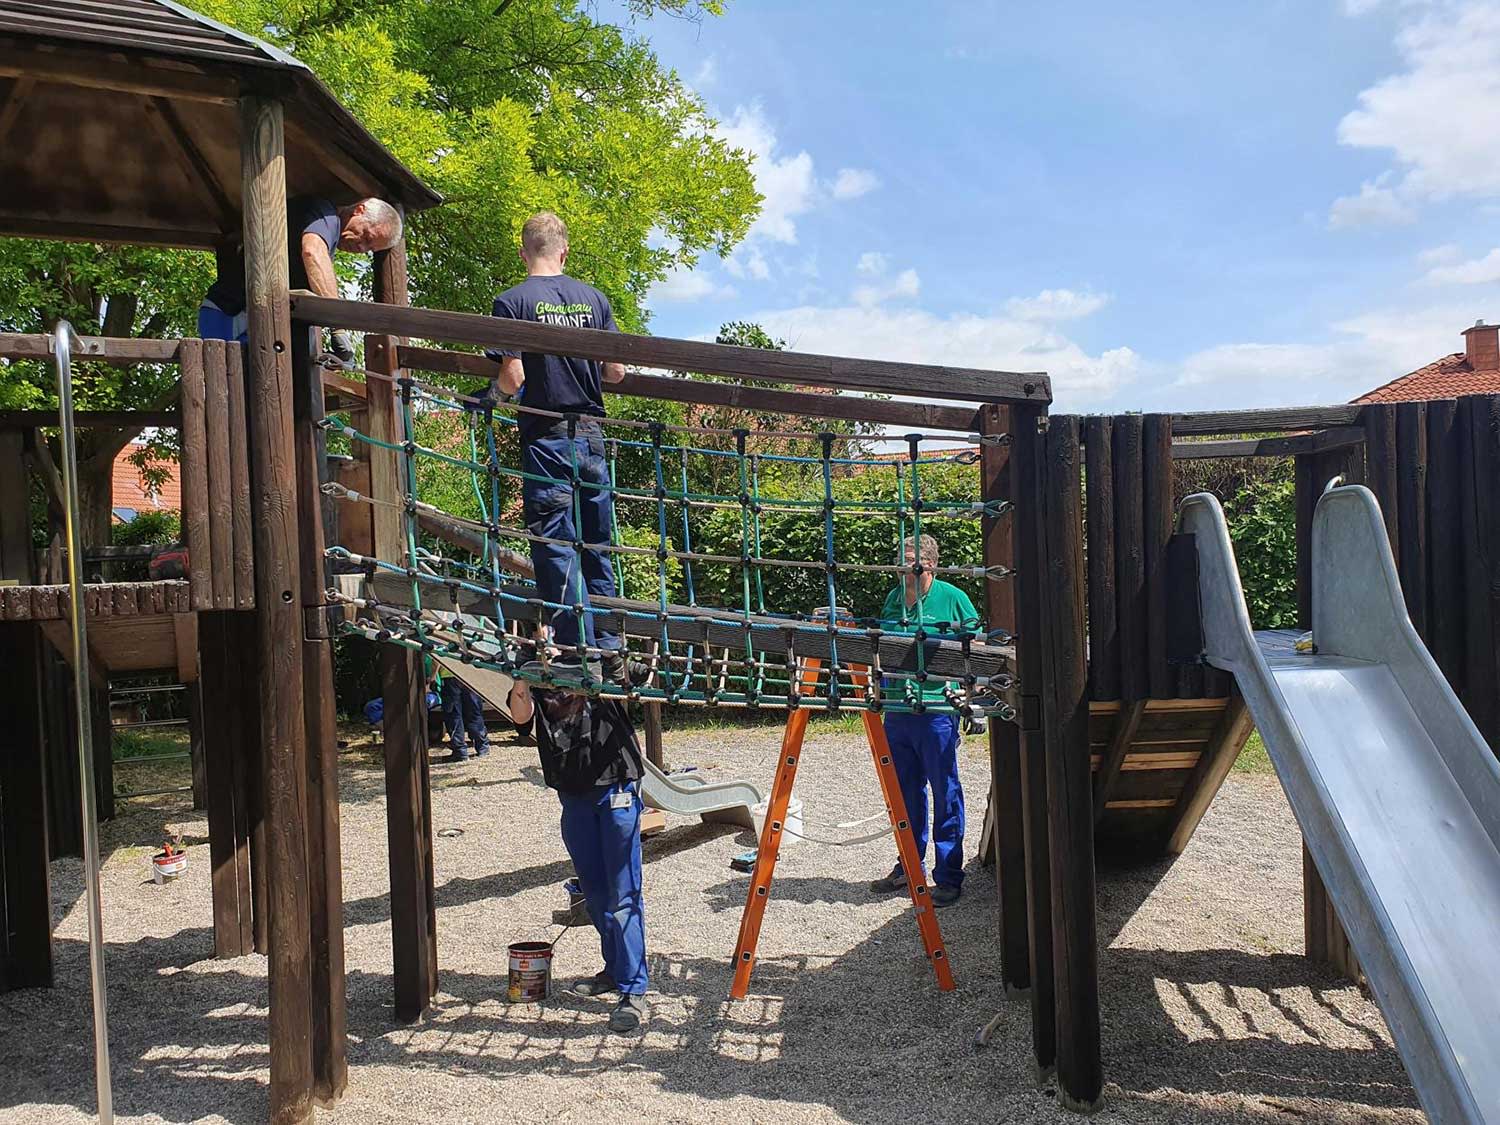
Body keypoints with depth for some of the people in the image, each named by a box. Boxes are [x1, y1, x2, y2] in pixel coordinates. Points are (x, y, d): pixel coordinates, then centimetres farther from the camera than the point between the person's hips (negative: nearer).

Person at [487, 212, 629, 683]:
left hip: (547, 438, -4)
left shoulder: (511, 302, -6)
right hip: (592, 436, 4)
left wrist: (497, 385, 10)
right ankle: (609, 651, 15)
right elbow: (616, 372, 5)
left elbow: (512, 380, -13)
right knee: (595, 547, 11)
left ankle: (577, 652, -1)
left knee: (556, 546, 0)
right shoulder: (594, 298, 6)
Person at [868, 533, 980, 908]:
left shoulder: (953, 598, -4)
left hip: (937, 711, -5)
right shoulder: (893, 599, 11)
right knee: (905, 792, 15)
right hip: (897, 710, 6)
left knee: (945, 795, 2)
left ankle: (948, 877, 13)